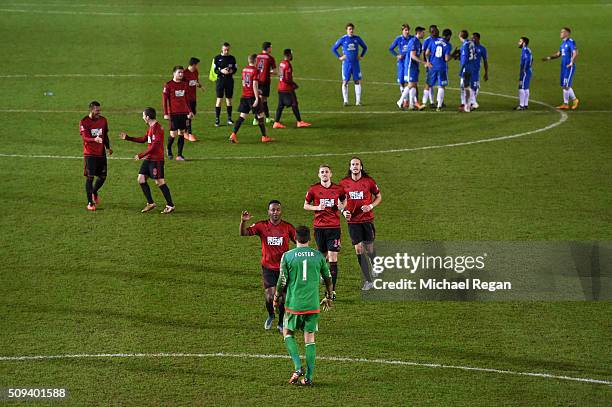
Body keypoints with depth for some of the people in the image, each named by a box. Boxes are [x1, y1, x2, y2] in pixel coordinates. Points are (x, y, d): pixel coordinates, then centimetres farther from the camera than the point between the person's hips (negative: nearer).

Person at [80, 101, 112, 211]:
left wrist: (108, 147, 5)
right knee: (90, 177, -6)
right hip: (89, 154, -5)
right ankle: (90, 203, 1)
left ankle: (94, 192, 36)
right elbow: (85, 137, -19)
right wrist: (94, 139, -39)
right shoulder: (84, 122, -9)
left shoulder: (103, 120, 7)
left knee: (103, 176, 6)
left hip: (101, 153, 5)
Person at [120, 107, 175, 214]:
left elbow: (154, 146, -22)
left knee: (159, 182, -6)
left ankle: (170, 205, 2)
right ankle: (150, 203, 14)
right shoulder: (151, 128, 13)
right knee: (141, 179, 8)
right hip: (148, 159, 10)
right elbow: (144, 139, 24)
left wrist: (141, 155, -18)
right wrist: (127, 138, 23)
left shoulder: (157, 128, -18)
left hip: (156, 160, -10)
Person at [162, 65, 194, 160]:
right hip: (173, 113, -5)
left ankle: (179, 155, 10)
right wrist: (165, 113, -10)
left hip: (183, 113, 5)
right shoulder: (168, 85, -5)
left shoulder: (184, 84, 11)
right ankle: (169, 150, 22)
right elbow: (164, 99, -5)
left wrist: (189, 111, 15)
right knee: (173, 134, -7)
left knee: (182, 133, 4)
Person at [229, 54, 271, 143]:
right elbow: (254, 85, -18)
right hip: (252, 96, -6)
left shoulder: (244, 70, 9)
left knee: (242, 116, 6)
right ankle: (264, 137, 12)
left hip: (244, 96, 6)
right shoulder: (255, 70, -13)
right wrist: (257, 98, -18)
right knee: (260, 115, 6)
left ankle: (233, 134, -6)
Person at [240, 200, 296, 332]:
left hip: (284, 267, 1)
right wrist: (243, 221, -29)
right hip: (268, 267, -1)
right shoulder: (262, 226, -3)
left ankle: (281, 324, 24)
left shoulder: (288, 227, -1)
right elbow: (244, 233, -11)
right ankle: (270, 315, 23)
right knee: (270, 296, -10)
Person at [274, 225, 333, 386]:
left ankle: (298, 367, 0)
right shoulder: (318, 256, 1)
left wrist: (277, 298, 13)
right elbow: (328, 279, 11)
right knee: (310, 338, 7)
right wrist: (329, 297, 27)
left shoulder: (287, 256, -5)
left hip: (293, 303, -1)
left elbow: (282, 281, -4)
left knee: (287, 333, 17)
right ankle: (308, 377, 4)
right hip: (313, 304, 2)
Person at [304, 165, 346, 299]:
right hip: (319, 226, 1)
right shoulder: (313, 189, 1)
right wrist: (317, 207, -9)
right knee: (322, 255, 8)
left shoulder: (338, 189, 2)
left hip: (334, 226, -1)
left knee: (333, 257, -7)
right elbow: (306, 205, 9)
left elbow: (344, 201, 19)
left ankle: (332, 290, -7)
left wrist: (341, 207, -3)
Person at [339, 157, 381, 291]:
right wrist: (344, 211, -3)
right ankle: (368, 281, 2)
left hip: (367, 219, -1)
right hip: (352, 220, 1)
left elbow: (378, 197, 8)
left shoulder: (368, 181, -2)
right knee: (359, 250, -3)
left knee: (369, 249, 2)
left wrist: (370, 206, -10)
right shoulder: (344, 183, 2)